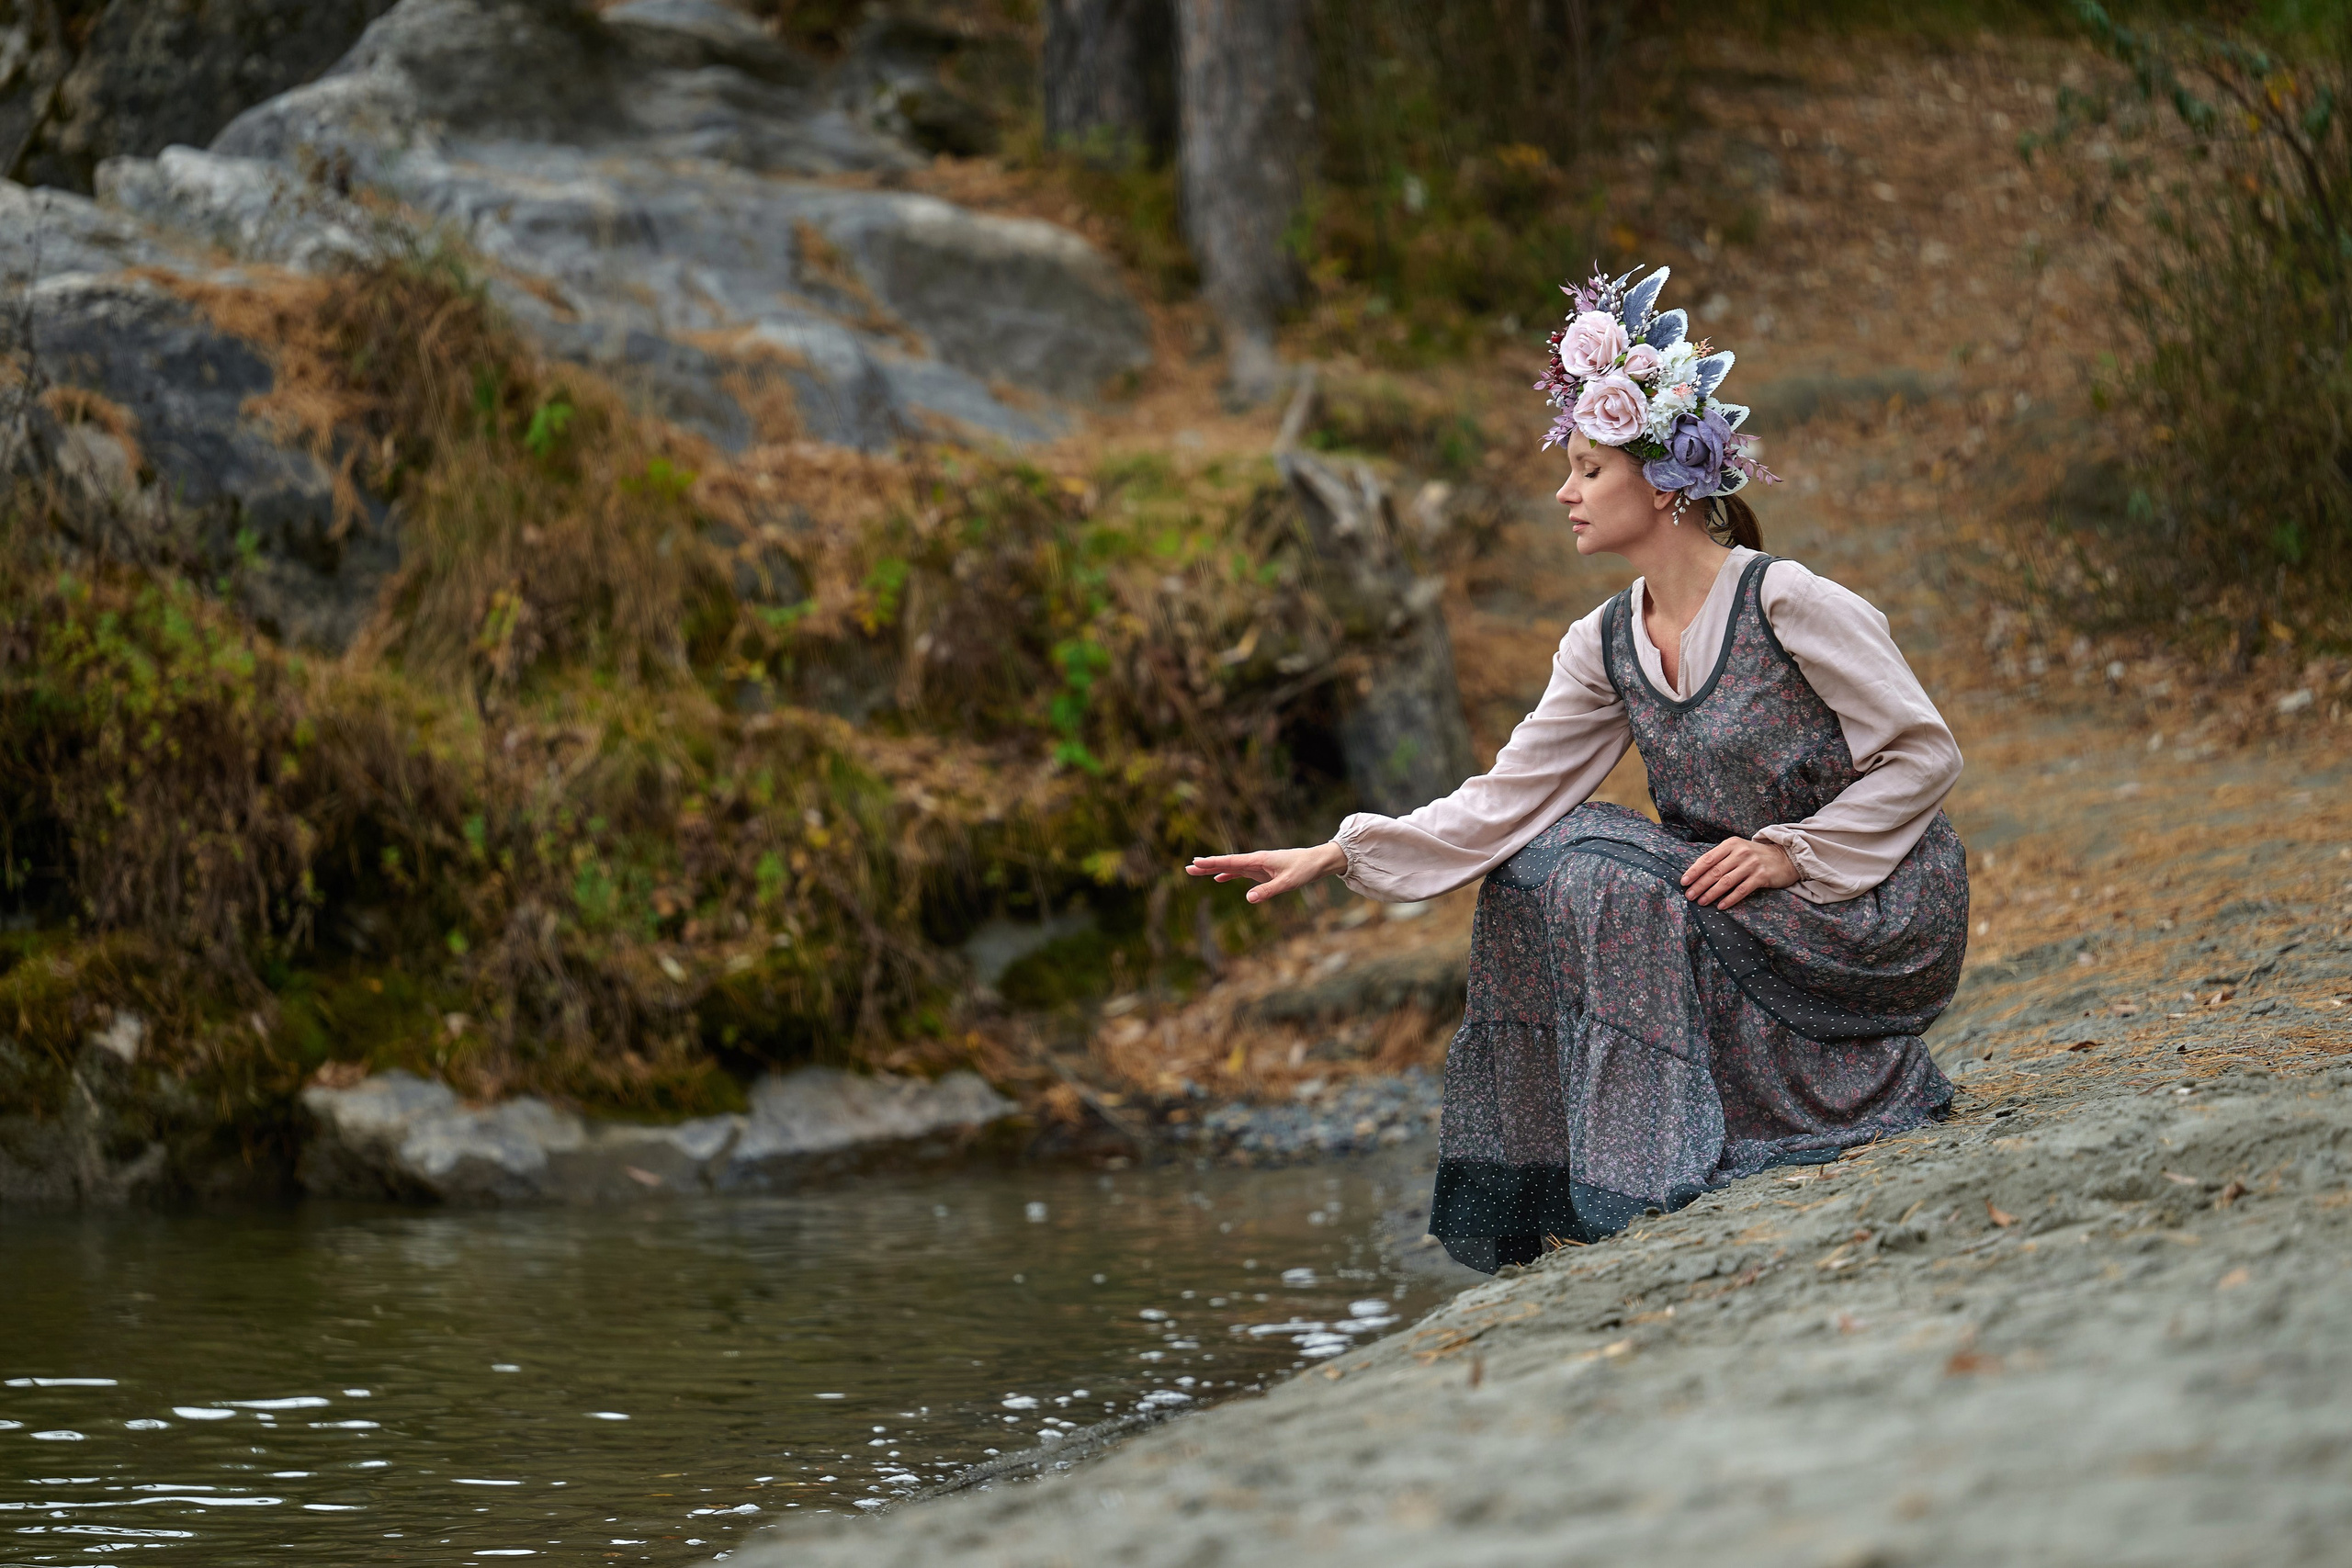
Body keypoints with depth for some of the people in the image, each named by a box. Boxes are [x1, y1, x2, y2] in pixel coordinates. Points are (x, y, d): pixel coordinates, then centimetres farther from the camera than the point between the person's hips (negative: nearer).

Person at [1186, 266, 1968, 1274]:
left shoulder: (1788, 605, -18)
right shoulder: (1607, 649, 3)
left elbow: (1925, 753, -14)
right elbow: (1504, 801, -1)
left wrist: (1792, 852, -20)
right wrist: (1338, 856, -9)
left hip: (1880, 917, -7)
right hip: (1749, 902, 7)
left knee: (1605, 880, -23)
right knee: (1537, 870, -8)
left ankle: (1669, 1172, -14)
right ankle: (1577, 1192, -3)